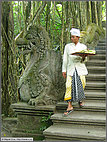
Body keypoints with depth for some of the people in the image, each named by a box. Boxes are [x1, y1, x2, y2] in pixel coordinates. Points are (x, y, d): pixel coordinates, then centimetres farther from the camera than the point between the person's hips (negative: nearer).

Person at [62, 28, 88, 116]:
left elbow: (84, 60, 7)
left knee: (81, 85, 1)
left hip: (80, 68, 1)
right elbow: (65, 59, 8)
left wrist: (83, 57, -16)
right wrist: (64, 70, 3)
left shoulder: (83, 46, 6)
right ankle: (70, 106, -10)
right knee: (69, 86, -12)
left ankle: (80, 99, 31)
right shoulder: (68, 46, 7)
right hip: (70, 69, 0)